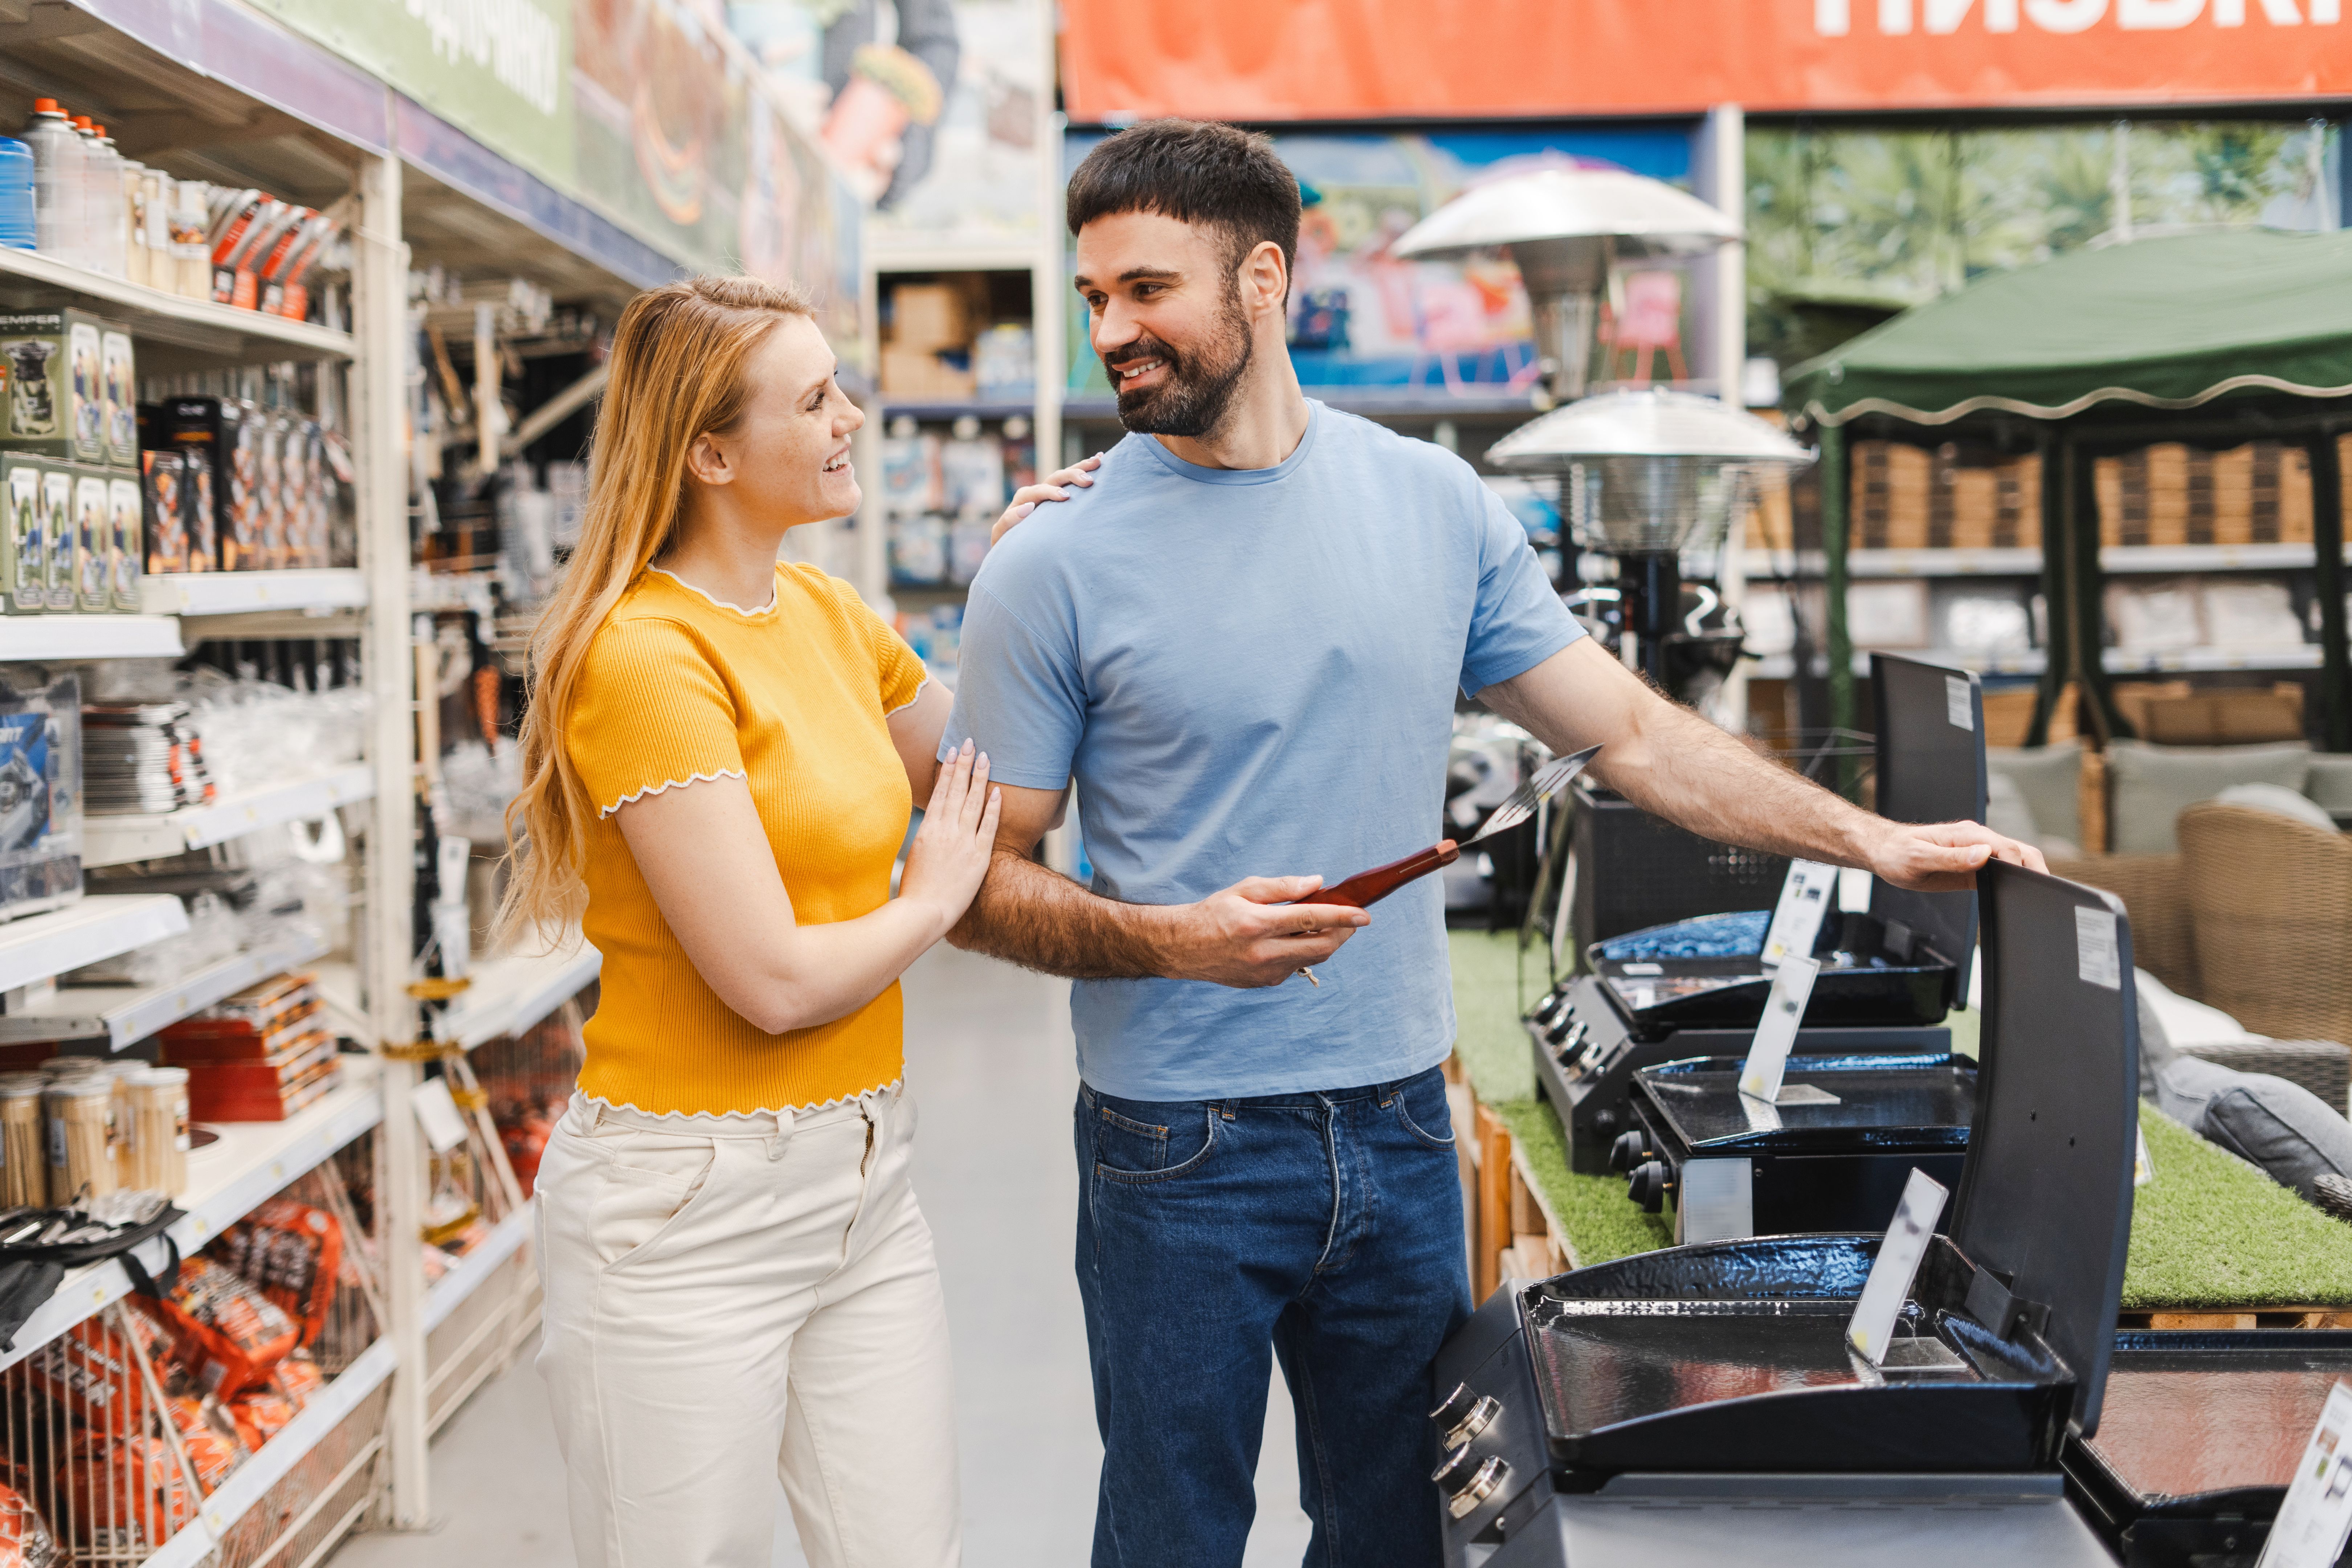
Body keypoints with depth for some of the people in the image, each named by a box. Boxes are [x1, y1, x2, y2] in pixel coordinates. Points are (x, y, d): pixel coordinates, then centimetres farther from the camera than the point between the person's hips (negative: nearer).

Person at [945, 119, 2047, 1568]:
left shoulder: (1435, 505, 3)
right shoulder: (1058, 563, -7)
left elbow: (1627, 728, 9)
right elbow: (979, 885, -5)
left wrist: (1872, 839, 4)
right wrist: (1174, 940, -22)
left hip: (1402, 1126, 3)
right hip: (1181, 1157, -3)